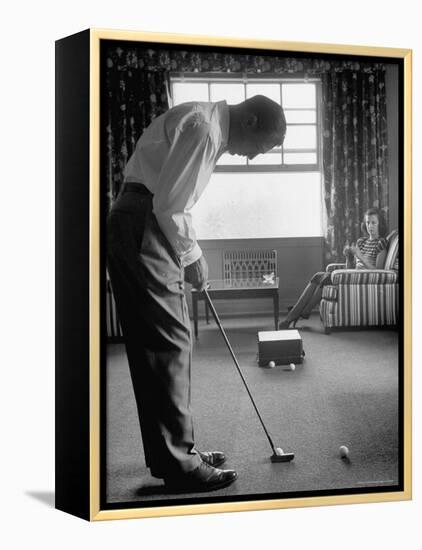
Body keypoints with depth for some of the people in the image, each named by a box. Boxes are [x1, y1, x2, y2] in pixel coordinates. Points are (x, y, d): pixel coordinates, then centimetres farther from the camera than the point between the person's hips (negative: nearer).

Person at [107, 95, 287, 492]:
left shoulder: (208, 127, 18)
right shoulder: (203, 127, -14)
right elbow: (168, 204, -20)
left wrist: (189, 254, 16)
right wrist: (191, 256, -9)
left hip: (134, 229, 10)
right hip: (142, 230, -10)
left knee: (157, 343, 12)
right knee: (169, 342, -8)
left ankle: (175, 449, 21)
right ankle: (179, 463, 0)